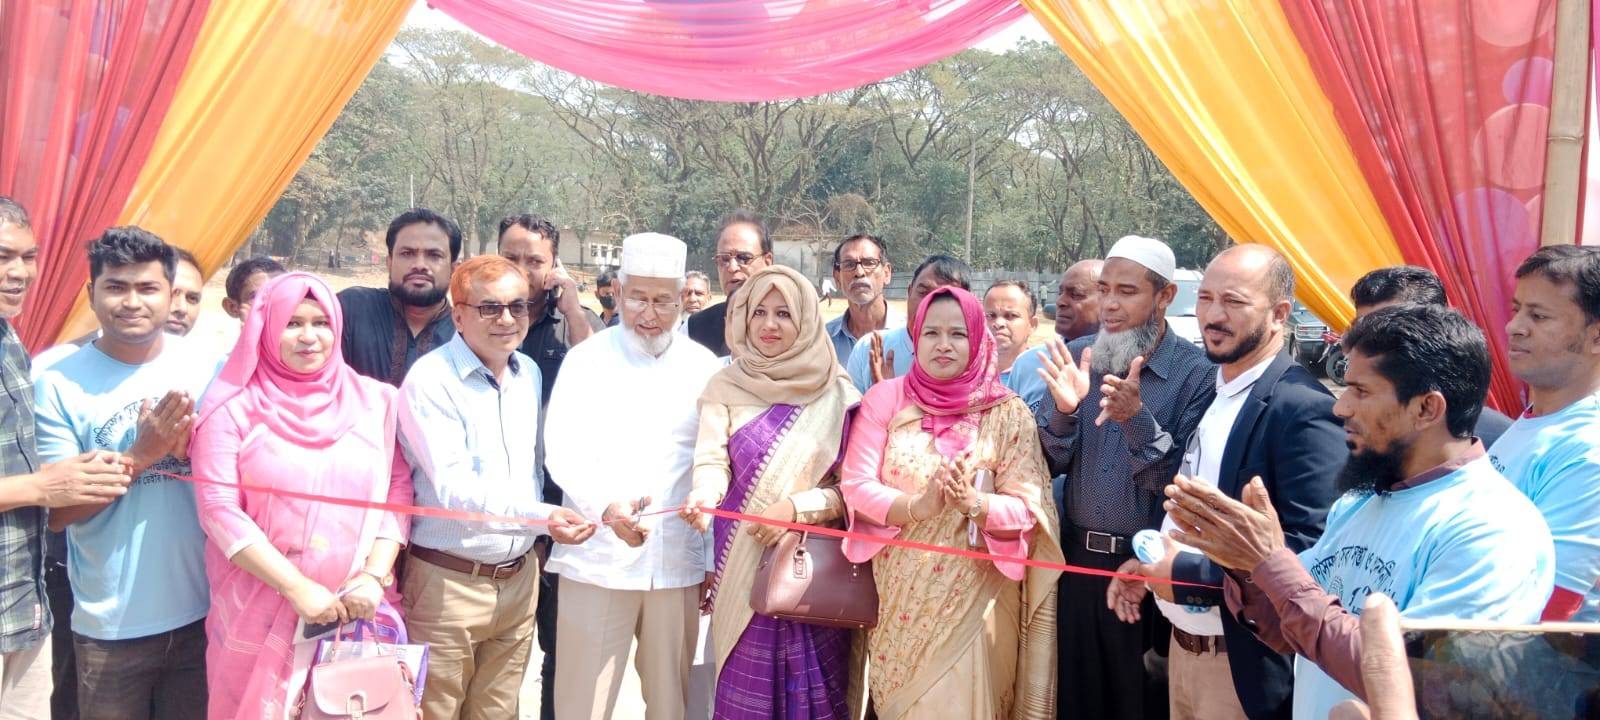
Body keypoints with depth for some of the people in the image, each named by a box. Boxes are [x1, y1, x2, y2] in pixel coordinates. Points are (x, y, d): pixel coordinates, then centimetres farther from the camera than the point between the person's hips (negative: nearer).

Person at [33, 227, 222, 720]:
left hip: (205, 612, 2)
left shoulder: (211, 369, -3)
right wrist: (140, 454, -21)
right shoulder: (57, 384, -8)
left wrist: (192, 447, -18)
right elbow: (57, 512, -8)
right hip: (110, 626, -1)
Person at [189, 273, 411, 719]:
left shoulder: (373, 401, 5)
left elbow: (398, 491, 3)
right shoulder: (235, 409, -2)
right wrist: (298, 588, -13)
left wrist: (375, 576, -10)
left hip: (359, 608, 2)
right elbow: (218, 509, -8)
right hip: (261, 612, -2)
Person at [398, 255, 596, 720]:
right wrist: (542, 516, -30)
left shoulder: (530, 373, 9)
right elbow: (453, 489, -21)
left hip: (519, 578, 6)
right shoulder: (430, 380, -13)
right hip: (449, 582, -6)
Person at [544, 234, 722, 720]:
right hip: (597, 560, -2)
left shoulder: (704, 366, 7)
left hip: (679, 563, 2)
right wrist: (608, 507, -26)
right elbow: (563, 451, -8)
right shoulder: (588, 359, 2)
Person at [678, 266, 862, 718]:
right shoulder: (725, 387, 2)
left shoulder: (838, 393, 0)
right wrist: (704, 496, -30)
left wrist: (796, 508, -16)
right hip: (743, 565, 0)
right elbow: (712, 459, -9)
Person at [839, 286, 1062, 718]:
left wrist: (975, 504, -26)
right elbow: (855, 485, -7)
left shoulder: (1009, 413, -2)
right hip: (899, 598, 1)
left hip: (973, 598, -1)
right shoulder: (885, 399, -1)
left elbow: (1027, 509, -7)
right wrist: (916, 507, -24)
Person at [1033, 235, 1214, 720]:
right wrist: (1064, 409, -18)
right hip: (1077, 557, 4)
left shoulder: (1195, 373, -11)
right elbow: (1051, 463, 1)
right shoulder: (1077, 357, 1)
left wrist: (1136, 418, -29)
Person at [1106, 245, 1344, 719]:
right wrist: (1150, 565, 1)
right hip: (1182, 644, 7)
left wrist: (1184, 573, -19)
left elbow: (1309, 552, -24)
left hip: (1246, 662, -7)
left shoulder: (1304, 408, -19)